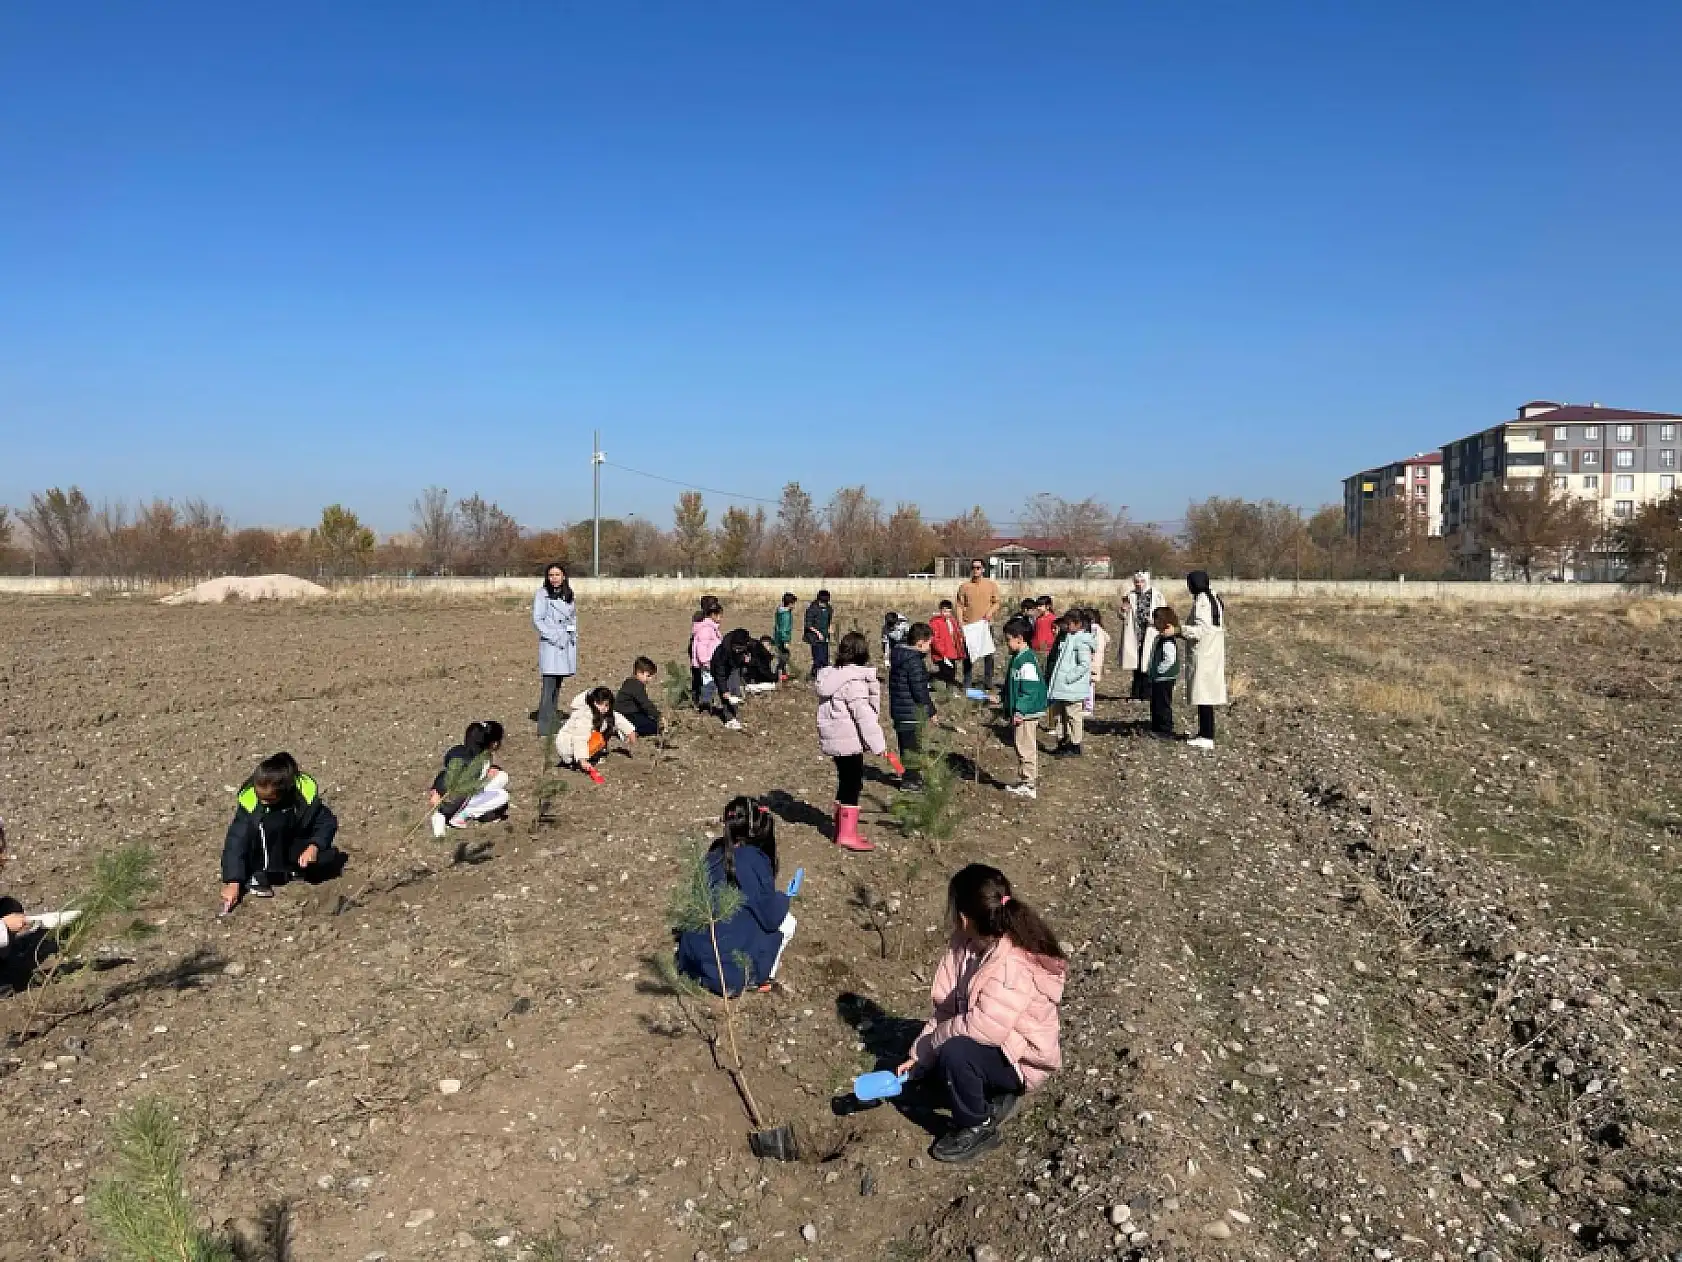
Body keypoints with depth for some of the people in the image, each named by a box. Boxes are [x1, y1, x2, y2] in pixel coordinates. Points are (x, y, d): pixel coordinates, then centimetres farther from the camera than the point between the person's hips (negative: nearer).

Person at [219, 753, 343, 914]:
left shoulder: (306, 792, -23)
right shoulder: (248, 800, -25)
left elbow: (328, 822, -12)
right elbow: (236, 841, -26)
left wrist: (314, 847, -29)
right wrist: (233, 883, -34)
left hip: (295, 848, 1)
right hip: (263, 856, -1)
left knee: (331, 859, -26)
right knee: (269, 823, -33)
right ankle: (261, 876, -22)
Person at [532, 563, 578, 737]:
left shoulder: (568, 594, 13)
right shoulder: (542, 594, -4)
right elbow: (537, 620, -9)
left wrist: (574, 638, 10)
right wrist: (554, 638, -14)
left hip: (567, 644, 6)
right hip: (550, 644, -6)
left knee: (558, 685, 11)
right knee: (549, 686, -11)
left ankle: (547, 717, 22)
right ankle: (543, 728, -10)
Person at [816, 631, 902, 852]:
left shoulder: (831, 675, 10)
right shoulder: (854, 681, -18)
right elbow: (864, 715, -21)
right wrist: (879, 746, -17)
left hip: (832, 739, 9)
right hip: (850, 740, -9)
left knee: (845, 783, 18)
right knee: (853, 784, -1)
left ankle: (841, 828, 27)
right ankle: (848, 834, 2)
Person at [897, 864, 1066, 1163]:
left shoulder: (1013, 965, -33)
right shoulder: (967, 944, -8)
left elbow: (982, 1027, -38)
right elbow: (946, 1008, -4)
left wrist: (933, 1038, -20)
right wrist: (918, 1055, -9)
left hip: (1023, 1059, -8)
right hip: (993, 1043, 9)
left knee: (954, 1051, -31)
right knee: (922, 1062, 7)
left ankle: (978, 1129, -6)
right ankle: (993, 1096, 16)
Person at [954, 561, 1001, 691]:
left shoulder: (991, 585, 4)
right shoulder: (964, 586, 3)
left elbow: (996, 603, 8)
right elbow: (960, 605, 3)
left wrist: (990, 612, -12)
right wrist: (960, 622, -6)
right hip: (968, 626, 0)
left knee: (988, 654, 3)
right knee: (968, 654, 4)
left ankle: (988, 683, 13)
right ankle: (966, 684, 12)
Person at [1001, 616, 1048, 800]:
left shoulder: (1026, 660, -20)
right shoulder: (1018, 658, 12)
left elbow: (1030, 689, -23)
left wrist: (1020, 711, -23)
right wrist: (1009, 708, 24)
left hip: (1026, 714, -11)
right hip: (1020, 712, 11)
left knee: (1026, 749, -3)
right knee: (1022, 748, 17)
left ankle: (1029, 786, 4)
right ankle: (1024, 781, 26)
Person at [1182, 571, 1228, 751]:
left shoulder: (1201, 601, -16)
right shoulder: (1213, 597, 13)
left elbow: (1199, 630, -22)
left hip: (1203, 654, -10)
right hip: (1212, 653, 10)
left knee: (1204, 695, -7)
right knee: (1206, 694, 14)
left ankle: (1207, 737, -6)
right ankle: (1204, 733, 21)